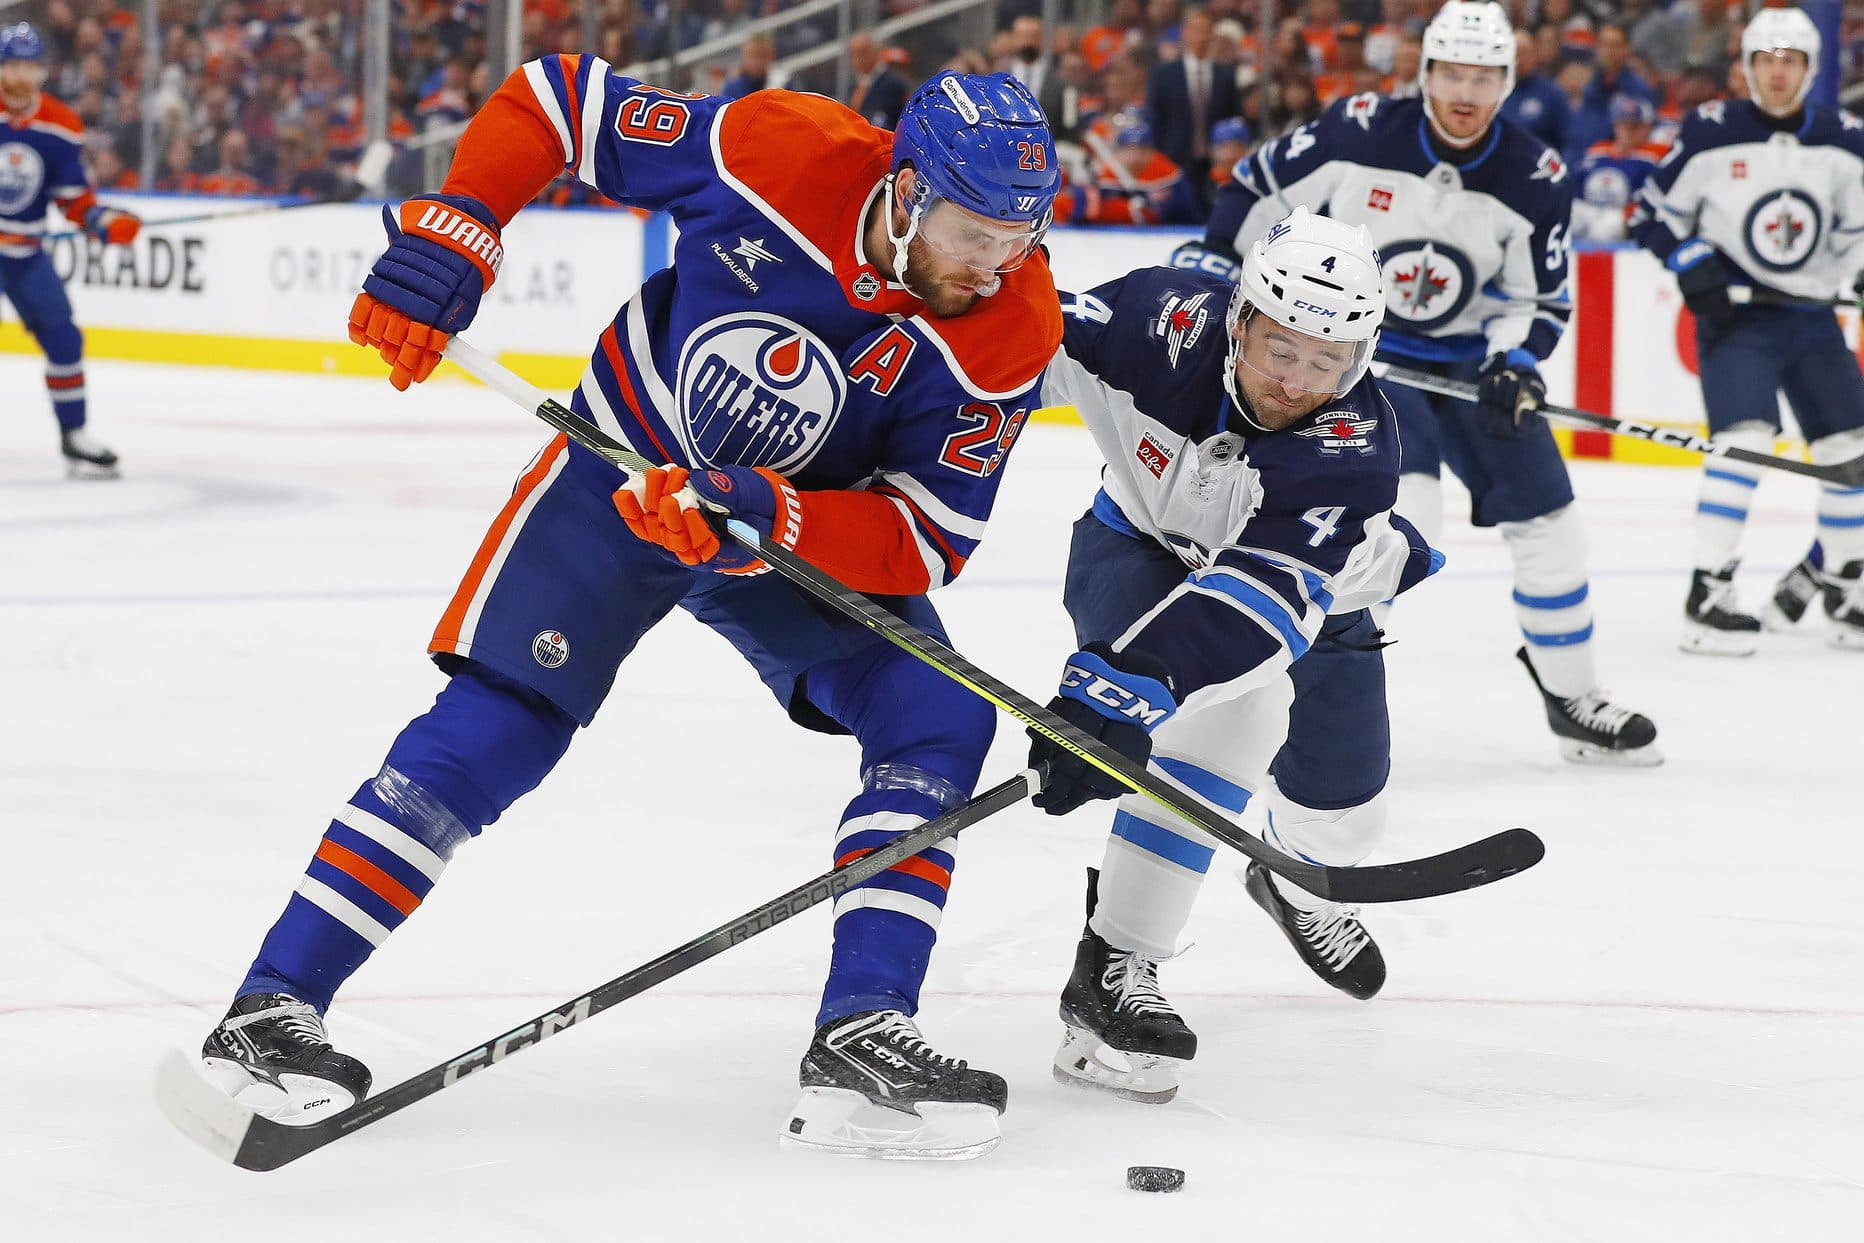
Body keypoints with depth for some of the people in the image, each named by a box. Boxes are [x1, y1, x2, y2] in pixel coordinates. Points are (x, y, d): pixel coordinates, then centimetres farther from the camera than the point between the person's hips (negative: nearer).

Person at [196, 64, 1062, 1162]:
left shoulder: (1012, 332, -23)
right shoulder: (780, 153, -28)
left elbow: (924, 542, -23)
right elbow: (550, 101, -14)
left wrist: (766, 516, -38)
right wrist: (448, 235, -23)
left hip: (817, 526, 3)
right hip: (626, 462, -3)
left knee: (941, 721, -16)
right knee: (499, 724, -15)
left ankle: (862, 1040, -14)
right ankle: (273, 1008, -10)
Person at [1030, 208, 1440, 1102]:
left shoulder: (1355, 448, -39)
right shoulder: (1168, 322, -34)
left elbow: (1260, 597, -51)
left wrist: (1126, 685, -63)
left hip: (1320, 596, 2)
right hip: (1140, 548, -1)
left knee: (1339, 817, 13)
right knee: (1230, 712, -31)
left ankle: (1299, 887, 54)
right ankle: (1112, 970, -29)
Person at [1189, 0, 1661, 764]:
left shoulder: (1536, 179, -11)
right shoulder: (1357, 134, -18)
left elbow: (1536, 299, -3)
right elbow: (1259, 188, -3)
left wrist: (1514, 365, -20)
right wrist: (1214, 261, -4)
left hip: (1468, 357, 4)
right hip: (1357, 348, -4)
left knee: (1545, 520, 5)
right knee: (1402, 513, -25)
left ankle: (1573, 701, 22)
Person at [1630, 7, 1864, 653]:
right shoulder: (1711, 132, -8)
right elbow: (1654, 213, -1)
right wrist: (1693, 264, -15)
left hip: (1811, 318, 5)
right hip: (1733, 314, -5)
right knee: (1745, 438, -22)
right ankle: (1707, 593, -19)